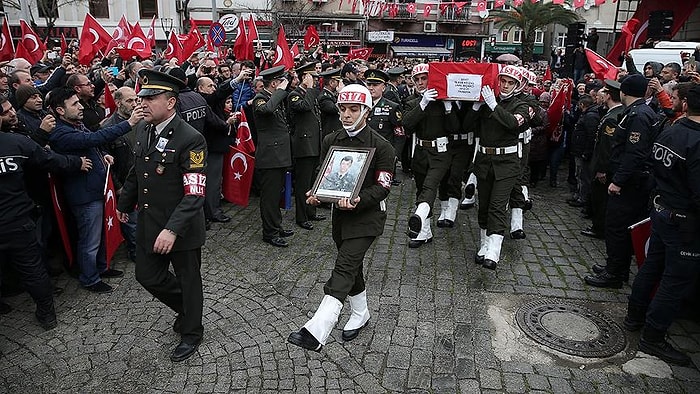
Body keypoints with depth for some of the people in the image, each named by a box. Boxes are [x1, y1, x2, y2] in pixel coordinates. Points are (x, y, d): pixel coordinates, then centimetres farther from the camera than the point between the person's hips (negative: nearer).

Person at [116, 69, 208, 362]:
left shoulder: (190, 139, -23)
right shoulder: (143, 129, 1)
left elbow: (195, 193, -26)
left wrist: (173, 229, -34)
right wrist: (125, 203, 25)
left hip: (181, 228, -7)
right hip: (148, 223, 7)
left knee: (188, 280, 12)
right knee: (147, 276, 18)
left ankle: (191, 333, 35)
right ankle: (185, 308, 44)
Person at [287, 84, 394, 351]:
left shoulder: (381, 146, -10)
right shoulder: (331, 141, 6)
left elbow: (382, 187, -12)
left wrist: (358, 200, -30)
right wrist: (316, 194, -10)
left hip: (367, 215, -6)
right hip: (340, 213, 6)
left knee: (344, 267, -17)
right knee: (352, 266, 18)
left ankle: (316, 332, -24)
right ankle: (360, 315, 40)